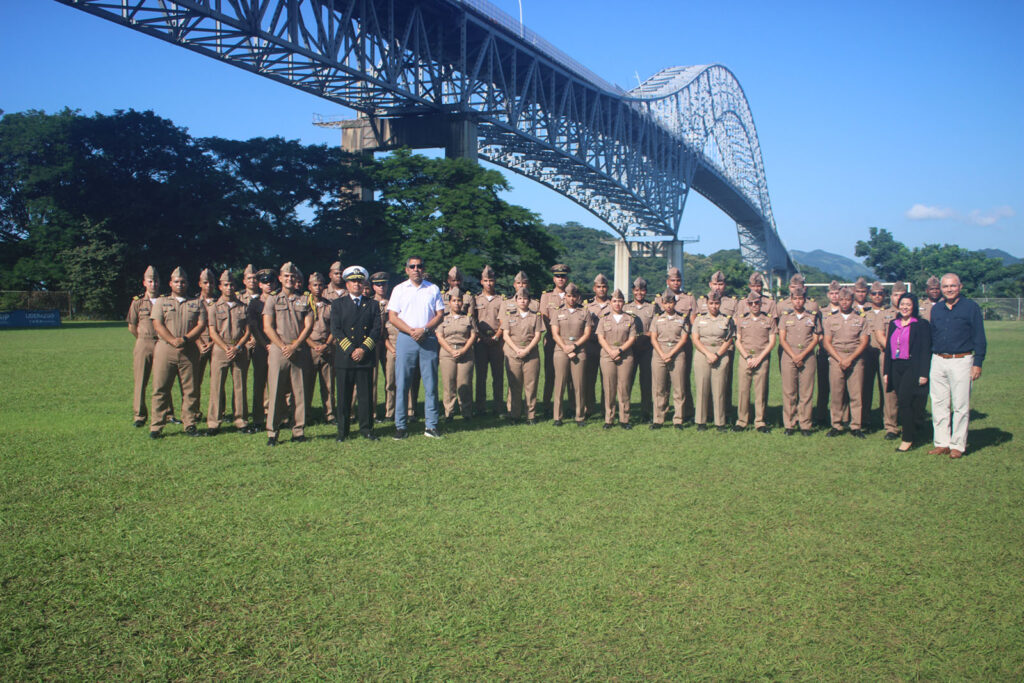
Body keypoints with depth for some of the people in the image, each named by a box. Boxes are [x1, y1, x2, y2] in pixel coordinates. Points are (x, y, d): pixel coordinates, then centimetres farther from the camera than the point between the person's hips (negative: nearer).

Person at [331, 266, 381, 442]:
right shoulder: (338, 304, 8)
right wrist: (350, 350, -11)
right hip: (344, 357, -1)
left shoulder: (373, 305, 12)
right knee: (343, 396, 2)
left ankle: (366, 429, 12)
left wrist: (363, 349, -9)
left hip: (366, 357, 1)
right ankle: (342, 431, 10)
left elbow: (376, 330, 3)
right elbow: (335, 330, -1)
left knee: (365, 394, 3)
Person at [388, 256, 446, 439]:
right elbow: (392, 317, 2)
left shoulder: (433, 289, 10)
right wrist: (411, 331, -11)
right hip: (406, 339, 0)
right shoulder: (399, 290, 9)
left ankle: (431, 426, 6)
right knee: (402, 384, -1)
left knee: (431, 384, 1)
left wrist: (424, 329, -10)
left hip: (428, 339, 1)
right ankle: (400, 426, 5)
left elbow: (440, 314, 6)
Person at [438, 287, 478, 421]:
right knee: (448, 384, -3)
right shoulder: (443, 318, 11)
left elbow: (473, 336, 6)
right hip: (447, 354, 0)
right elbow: (439, 337, 3)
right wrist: (452, 351, -9)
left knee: (464, 384, -4)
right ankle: (448, 413, 3)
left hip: (465, 354, 0)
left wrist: (463, 351, -7)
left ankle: (467, 412, 4)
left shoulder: (469, 318, 13)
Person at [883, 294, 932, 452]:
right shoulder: (893, 324, 14)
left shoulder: (921, 325, -3)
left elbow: (925, 351, -7)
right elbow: (888, 348, 16)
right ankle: (909, 436, 17)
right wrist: (886, 372, 12)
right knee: (902, 403, 6)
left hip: (912, 368, -6)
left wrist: (923, 374, -13)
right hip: (896, 368, 6)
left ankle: (908, 439, -3)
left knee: (905, 401, -12)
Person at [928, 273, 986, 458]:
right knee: (939, 405, 6)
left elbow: (979, 338, -2)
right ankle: (942, 443, 13)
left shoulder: (971, 308, -1)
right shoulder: (936, 309, 12)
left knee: (960, 406, -1)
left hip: (961, 361, -4)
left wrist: (977, 363, -8)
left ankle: (958, 445, 6)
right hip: (938, 361, 4)